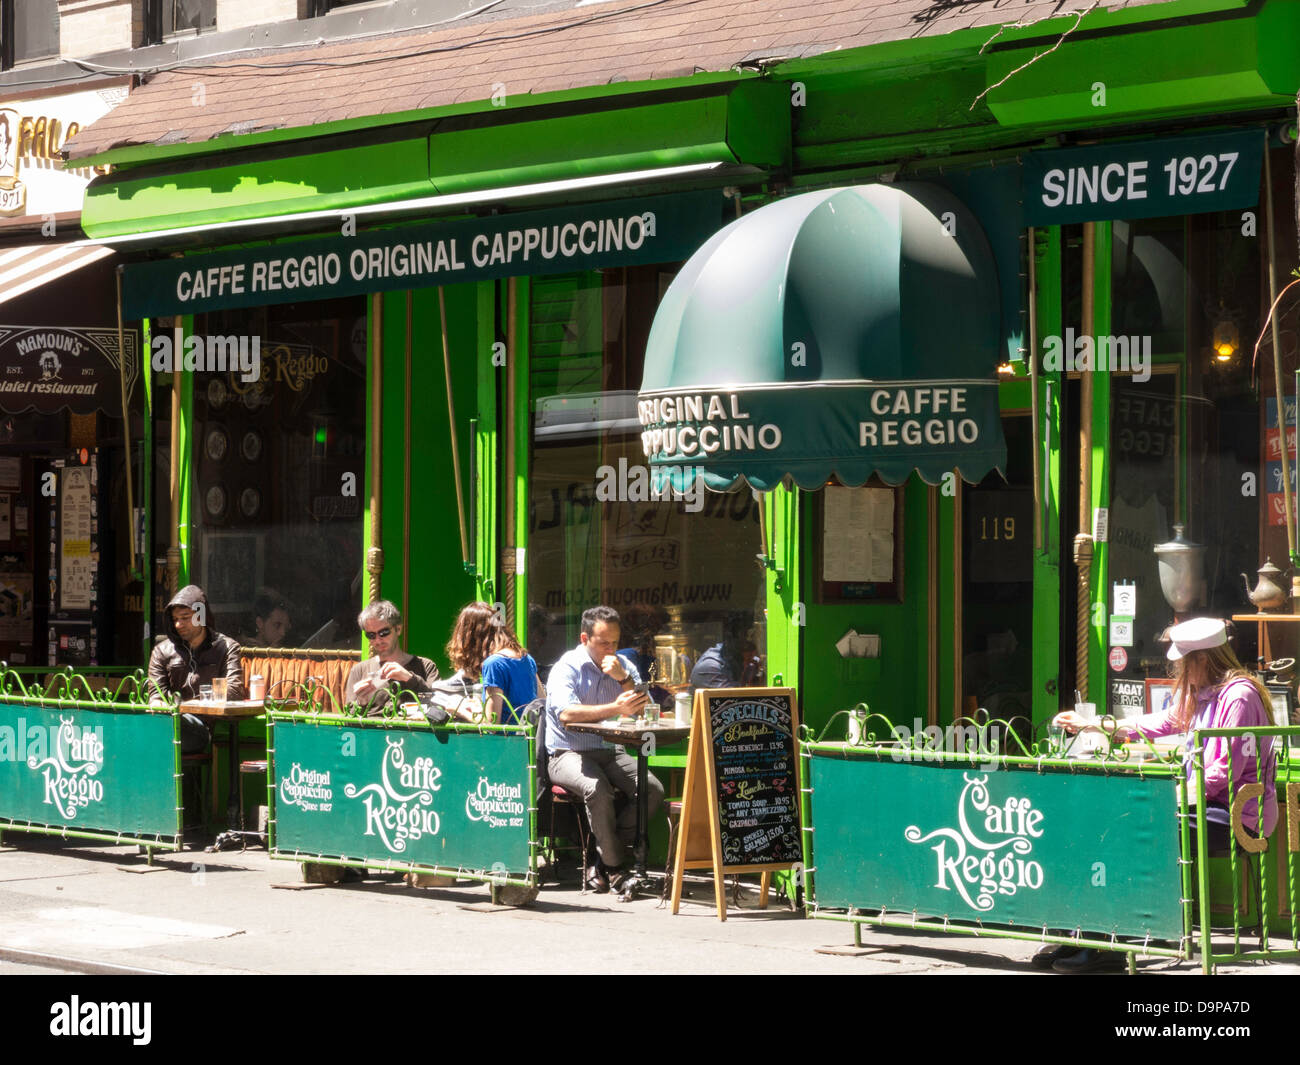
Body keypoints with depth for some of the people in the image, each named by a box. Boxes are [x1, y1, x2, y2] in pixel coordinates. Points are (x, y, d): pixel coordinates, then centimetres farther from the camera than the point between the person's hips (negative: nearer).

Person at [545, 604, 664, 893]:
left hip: (610, 753, 5)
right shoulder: (568, 668, -7)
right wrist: (616, 709, -33)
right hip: (568, 754, -5)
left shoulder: (624, 666, 10)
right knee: (598, 789, -35)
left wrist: (624, 679, -15)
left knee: (653, 789, -19)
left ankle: (604, 858, -11)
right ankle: (615, 866, -18)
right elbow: (566, 714, -25)